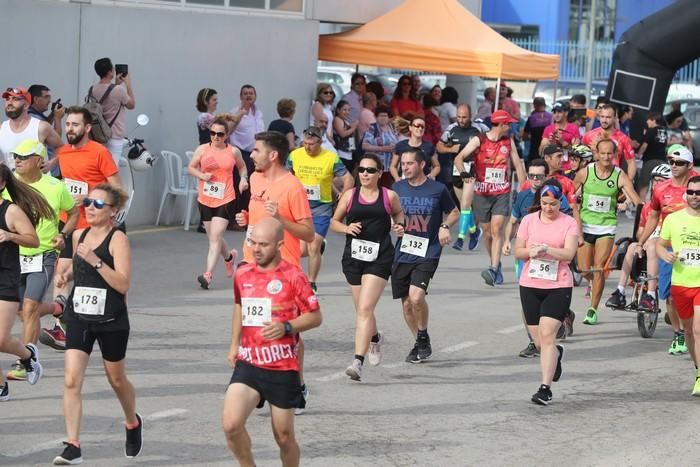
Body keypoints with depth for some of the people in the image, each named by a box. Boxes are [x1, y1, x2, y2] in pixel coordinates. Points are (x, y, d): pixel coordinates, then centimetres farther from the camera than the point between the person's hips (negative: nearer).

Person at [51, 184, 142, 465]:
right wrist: (66, 275, 4)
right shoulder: (78, 236, 6)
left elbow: (123, 284, -20)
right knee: (71, 380, -11)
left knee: (117, 380, 16)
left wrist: (95, 260, -28)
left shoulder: (117, 239, -12)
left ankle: (133, 423, 45)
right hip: (79, 317, 4)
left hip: (111, 321, -4)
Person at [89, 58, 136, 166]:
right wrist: (128, 83, 5)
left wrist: (116, 84, 18)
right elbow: (131, 105, -1)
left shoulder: (92, 90, 2)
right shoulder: (118, 90, -18)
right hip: (114, 137, -7)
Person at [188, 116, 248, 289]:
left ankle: (208, 274, -19)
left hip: (225, 200, -3)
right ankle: (229, 257, 47)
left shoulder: (233, 151, 0)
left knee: (215, 237, -15)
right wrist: (202, 175, -10)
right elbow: (190, 168, 9)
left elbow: (242, 166, 18)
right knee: (214, 237, 16)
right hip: (205, 200, 3)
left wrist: (243, 179, 0)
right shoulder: (202, 150, 1)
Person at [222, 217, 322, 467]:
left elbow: (315, 317, -4)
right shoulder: (242, 274, 6)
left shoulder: (293, 276, -8)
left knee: (284, 436, 7)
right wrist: (234, 344, 21)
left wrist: (286, 327, -20)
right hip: (248, 363, 3)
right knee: (231, 424, -18)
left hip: (283, 369, -3)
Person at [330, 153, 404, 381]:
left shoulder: (389, 196, 2)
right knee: (362, 310, 15)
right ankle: (375, 339, 49)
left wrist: (399, 225, 0)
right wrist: (347, 228, -7)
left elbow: (398, 213, 21)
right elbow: (334, 222, 13)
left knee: (365, 309, -16)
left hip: (379, 258, -3)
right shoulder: (349, 195, 5)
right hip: (353, 256, 3)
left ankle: (358, 362, -21)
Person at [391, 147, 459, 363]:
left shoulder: (438, 189, -3)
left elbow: (454, 213, 12)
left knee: (416, 296, -22)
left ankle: (423, 336, 2)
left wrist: (445, 227, -7)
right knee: (406, 303, 7)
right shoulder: (398, 188, 5)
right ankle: (420, 344, 26)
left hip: (428, 252, -4)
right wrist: (394, 227, -4)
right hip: (402, 253, 4)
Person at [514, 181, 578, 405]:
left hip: (558, 287, -3)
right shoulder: (528, 220, 6)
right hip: (530, 285, 3)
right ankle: (556, 354, 44)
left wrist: (547, 248, -27)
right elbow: (518, 252, 8)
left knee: (547, 336, -15)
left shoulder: (569, 223, -2)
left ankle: (545, 387, -13)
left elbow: (569, 254, -12)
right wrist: (531, 251, -14)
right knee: (539, 342, 9)